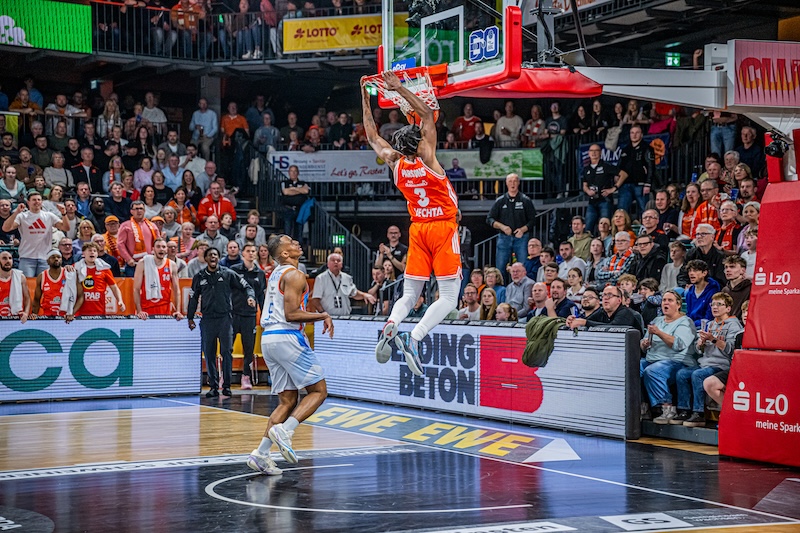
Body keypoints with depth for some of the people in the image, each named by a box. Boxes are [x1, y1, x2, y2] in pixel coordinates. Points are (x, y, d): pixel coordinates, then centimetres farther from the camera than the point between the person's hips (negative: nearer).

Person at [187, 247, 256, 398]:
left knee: (226, 351, -8)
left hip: (225, 318, -2)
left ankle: (227, 386, -1)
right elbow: (193, 297, 16)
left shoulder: (228, 274, 4)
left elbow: (246, 286, 8)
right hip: (207, 320, 2)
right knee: (209, 354, 3)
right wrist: (190, 318, 13)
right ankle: (213, 387, 10)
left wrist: (251, 296, -12)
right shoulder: (199, 277, 10)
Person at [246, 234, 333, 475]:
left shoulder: (276, 274, 20)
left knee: (287, 401, 11)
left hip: (268, 338, 9)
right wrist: (323, 316, -7)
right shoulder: (294, 275, -9)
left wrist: (313, 317, 28)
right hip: (287, 337, -9)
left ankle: (261, 454, 2)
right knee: (318, 391, 0)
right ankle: (284, 431, -16)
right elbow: (291, 313, -16)